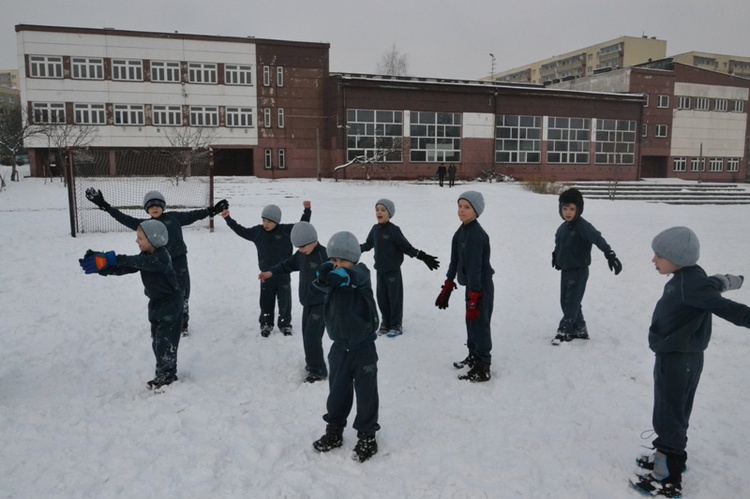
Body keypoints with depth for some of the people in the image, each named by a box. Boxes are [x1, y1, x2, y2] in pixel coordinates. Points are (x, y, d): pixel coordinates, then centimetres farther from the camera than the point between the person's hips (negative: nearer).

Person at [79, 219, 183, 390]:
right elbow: (124, 268, -3)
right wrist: (102, 267, -17)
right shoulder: (145, 256, 4)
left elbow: (138, 262, -38)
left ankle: (167, 377, 5)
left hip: (171, 303, -9)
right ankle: (164, 375, 23)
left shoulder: (162, 257, -23)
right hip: (157, 302, 9)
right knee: (157, 341, 13)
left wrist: (114, 259, -44)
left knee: (165, 341, -5)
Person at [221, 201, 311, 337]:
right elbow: (241, 231, 8)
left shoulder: (286, 230, -11)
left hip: (283, 273, -1)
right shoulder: (257, 231, -4)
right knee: (266, 301, 11)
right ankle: (266, 324, 28)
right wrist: (228, 219, 5)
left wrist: (307, 210, -16)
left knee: (284, 300, 9)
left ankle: (285, 324, 26)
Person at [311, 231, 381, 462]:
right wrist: (328, 269, -35)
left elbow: (351, 277, -32)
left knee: (366, 394, 8)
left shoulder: (361, 274, -10)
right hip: (340, 347, 3)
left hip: (363, 348, -3)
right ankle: (334, 432, 34)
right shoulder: (332, 279, -1)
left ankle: (367, 437, 24)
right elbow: (320, 280, -23)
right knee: (337, 393, 16)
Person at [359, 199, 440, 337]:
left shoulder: (394, 230, -16)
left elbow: (406, 247, -16)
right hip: (380, 270, 6)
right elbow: (368, 244, 19)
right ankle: (386, 323, 27)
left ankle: (396, 326, 16)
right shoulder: (375, 229, 2)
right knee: (382, 298, 12)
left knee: (394, 298, 3)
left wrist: (422, 256, -27)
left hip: (393, 270, -6)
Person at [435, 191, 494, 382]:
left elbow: (475, 267, -24)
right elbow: (455, 260, 13)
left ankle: (482, 369, 8)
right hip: (471, 286, 9)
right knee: (471, 323, 19)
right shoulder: (462, 231, 7)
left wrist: (474, 298, -24)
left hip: (481, 288, -9)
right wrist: (447, 287, 16)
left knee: (480, 325, -2)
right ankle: (474, 356, 36)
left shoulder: (477, 235, -22)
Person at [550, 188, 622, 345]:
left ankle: (564, 331, 9)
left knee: (572, 302, -1)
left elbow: (598, 239, -33)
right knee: (566, 302, 13)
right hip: (565, 270, 8)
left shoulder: (583, 226, -19)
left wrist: (610, 255, -45)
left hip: (579, 271, -8)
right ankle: (579, 330, 25)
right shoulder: (563, 227, 5)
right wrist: (556, 255, 35)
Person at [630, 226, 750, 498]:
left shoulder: (690, 282, -24)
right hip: (680, 357, 10)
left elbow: (721, 306, -35)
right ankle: (670, 456, 41)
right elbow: (713, 285, 23)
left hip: (676, 360, -10)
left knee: (668, 417, 0)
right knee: (674, 414, 23)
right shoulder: (687, 277, 3)